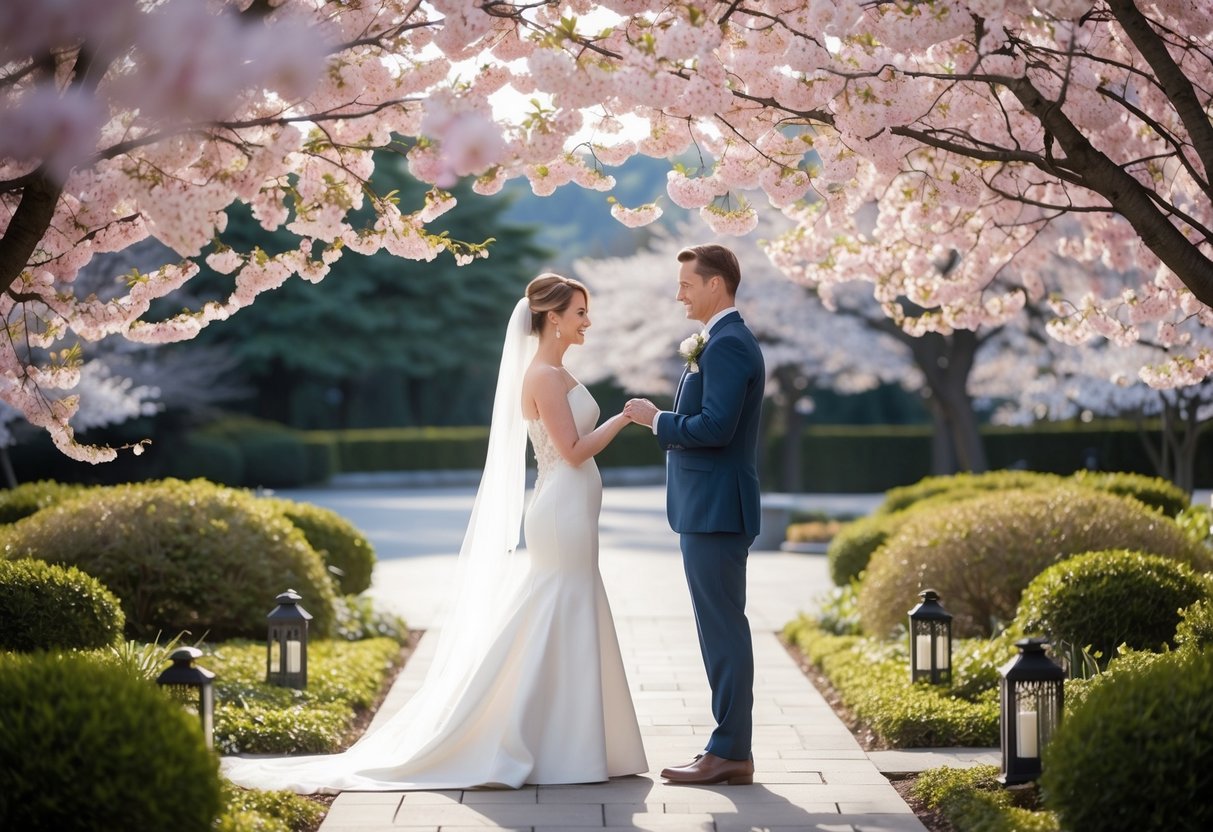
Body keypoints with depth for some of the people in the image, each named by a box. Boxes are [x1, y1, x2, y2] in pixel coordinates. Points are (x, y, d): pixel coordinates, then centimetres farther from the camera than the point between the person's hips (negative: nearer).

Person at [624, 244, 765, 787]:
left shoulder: (727, 344, -15)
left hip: (715, 510, -11)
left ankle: (730, 753, -3)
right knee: (722, 629, 13)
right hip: (711, 509, 11)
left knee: (723, 629, -7)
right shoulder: (723, 341, 18)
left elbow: (716, 426, -23)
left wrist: (657, 421, -12)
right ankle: (731, 747, 18)